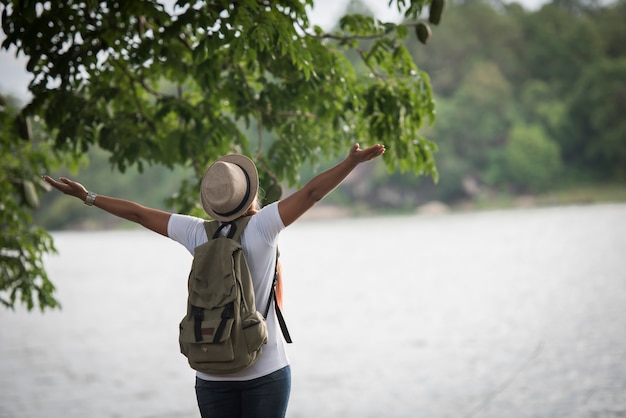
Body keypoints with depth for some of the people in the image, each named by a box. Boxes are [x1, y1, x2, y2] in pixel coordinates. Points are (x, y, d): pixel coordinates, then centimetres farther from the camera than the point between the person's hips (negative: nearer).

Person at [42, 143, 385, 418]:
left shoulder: (198, 233, -3)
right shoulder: (262, 227, -11)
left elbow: (137, 213, 6)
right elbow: (311, 193, -18)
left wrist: (87, 197, 15)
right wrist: (352, 162, -20)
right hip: (265, 370, -3)